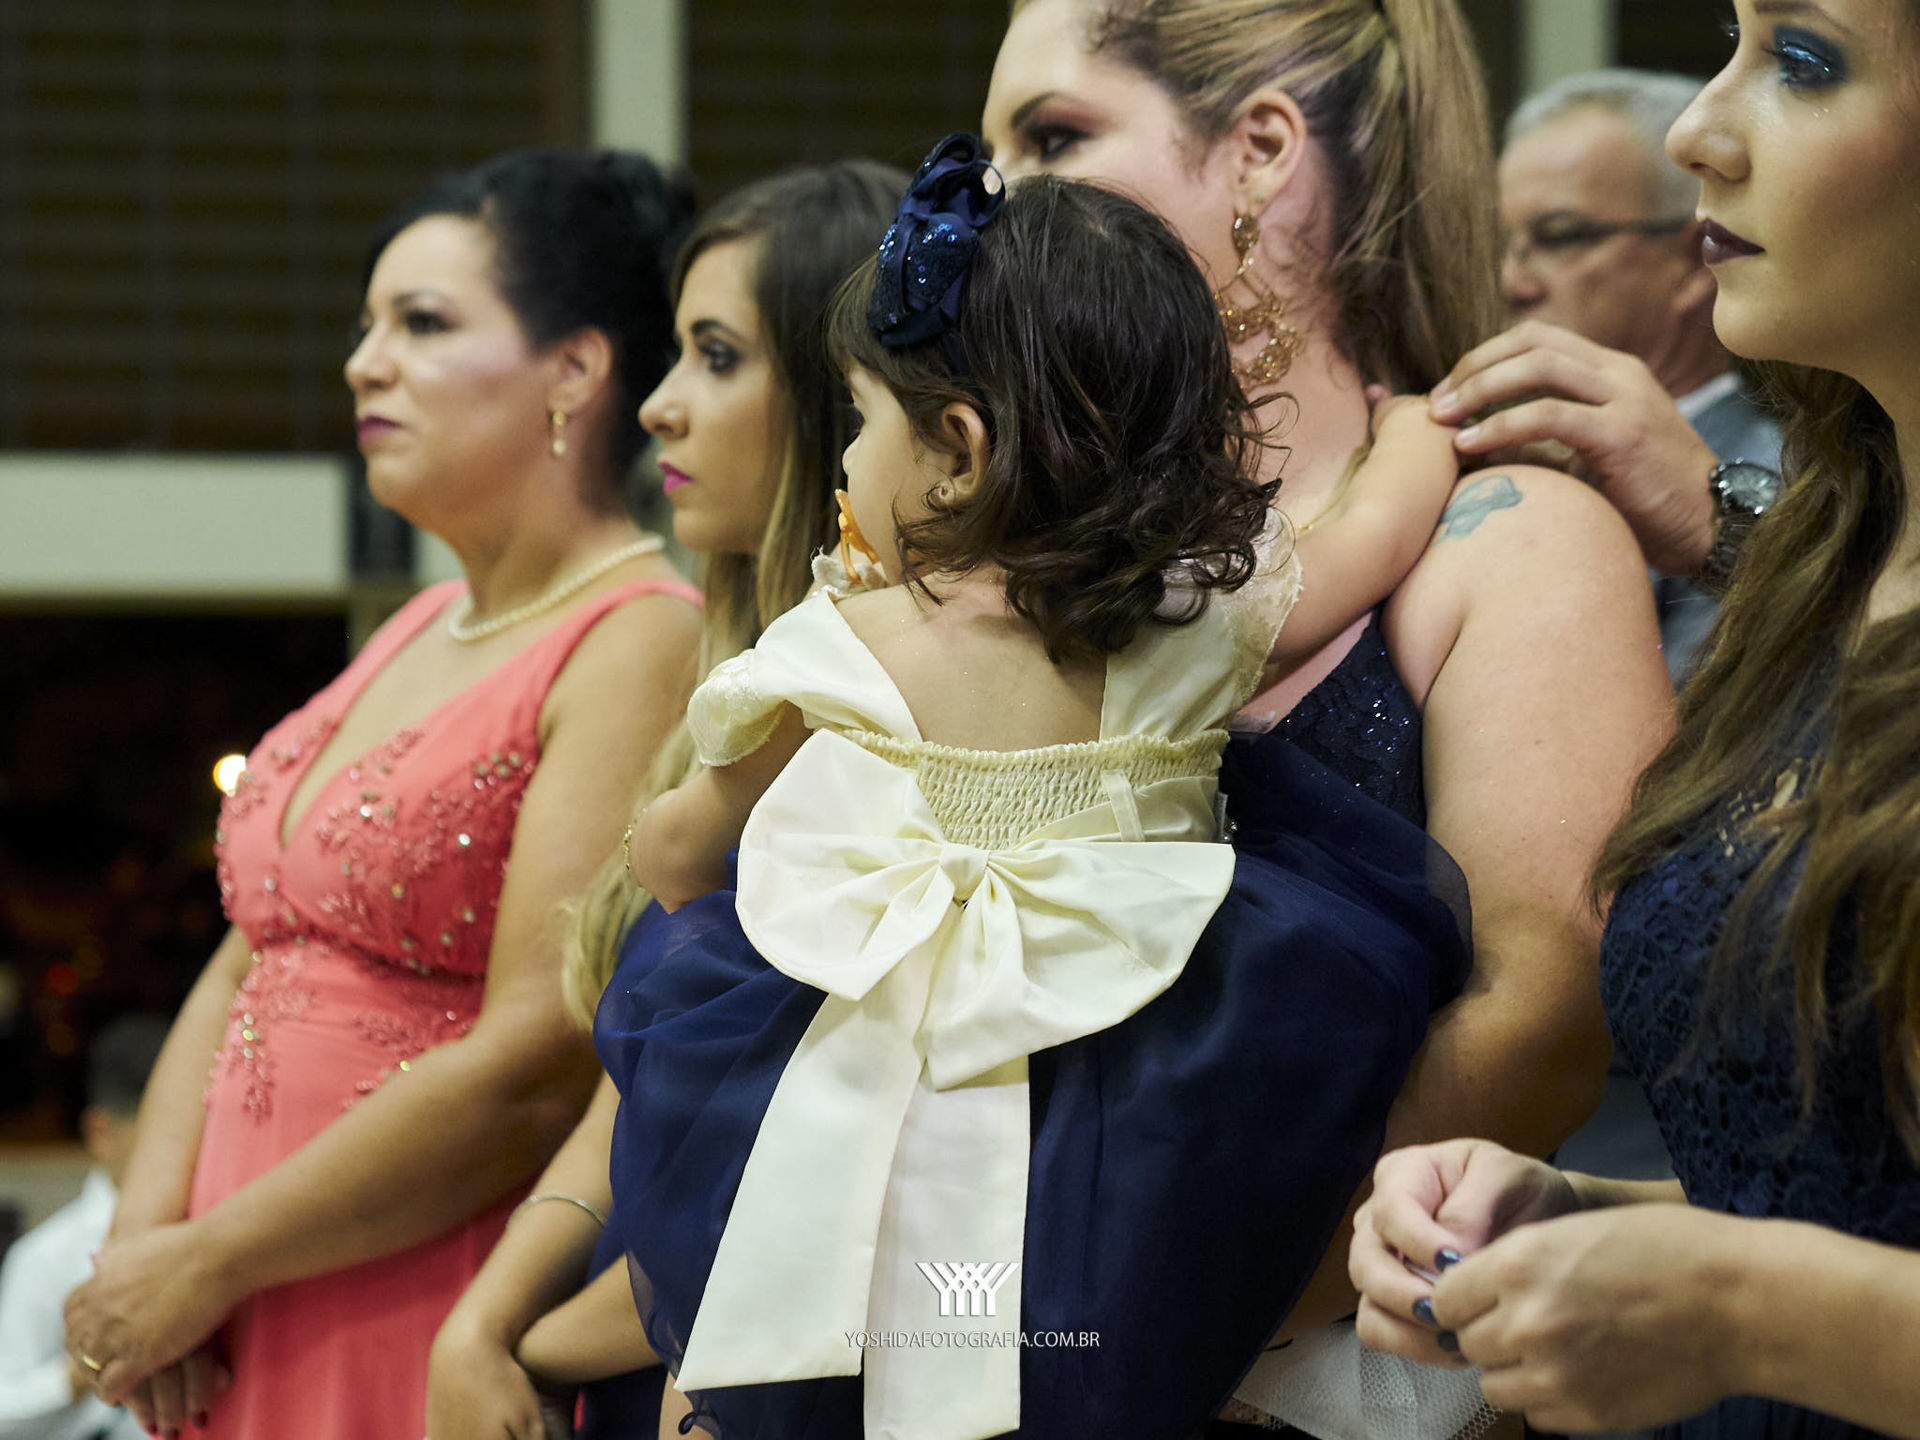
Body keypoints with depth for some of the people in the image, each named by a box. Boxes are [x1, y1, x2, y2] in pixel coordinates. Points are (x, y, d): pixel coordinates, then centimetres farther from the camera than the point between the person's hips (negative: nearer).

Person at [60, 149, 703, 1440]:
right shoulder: (418, 633, 14)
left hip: (450, 1335, -7)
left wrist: (208, 1267, -12)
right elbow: (245, 968, 13)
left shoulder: (640, 650, -12)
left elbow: (533, 1075, -19)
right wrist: (144, 1237, -3)